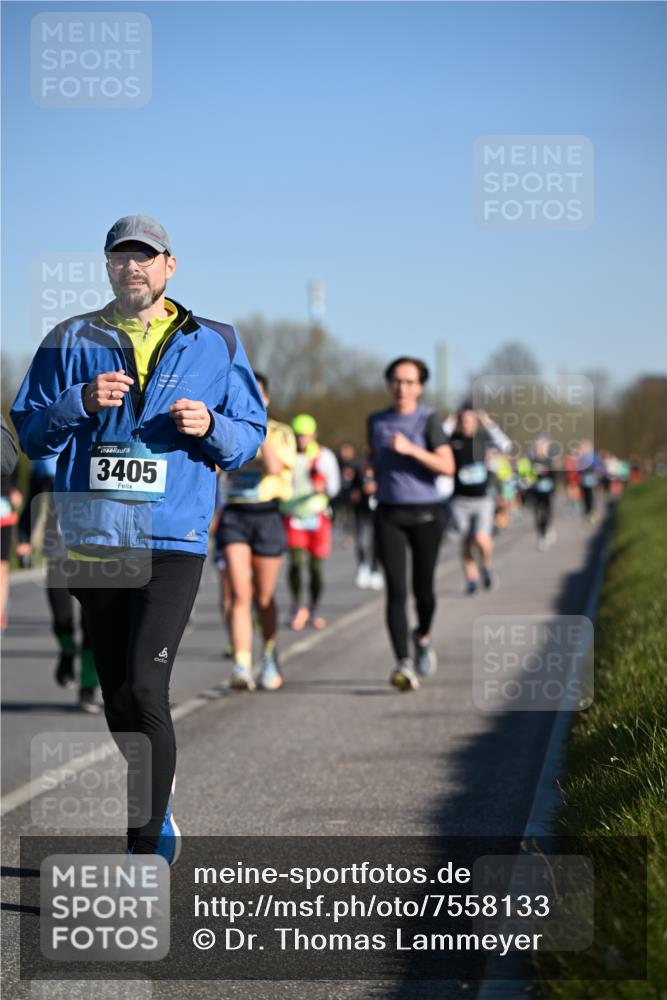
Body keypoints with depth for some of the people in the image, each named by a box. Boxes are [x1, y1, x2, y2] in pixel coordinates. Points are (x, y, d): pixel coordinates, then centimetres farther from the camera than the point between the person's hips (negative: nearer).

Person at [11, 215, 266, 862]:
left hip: (172, 544, -3)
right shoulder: (70, 342, 10)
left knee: (143, 691, -15)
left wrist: (210, 427, -11)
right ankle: (157, 825, 29)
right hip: (92, 541, 3)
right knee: (117, 697, 10)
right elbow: (29, 433, 6)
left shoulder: (215, 345, 9)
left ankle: (145, 851, -12)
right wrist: (80, 402, -12)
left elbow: (250, 437, 10)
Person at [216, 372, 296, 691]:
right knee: (240, 595, -14)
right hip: (234, 516, 1)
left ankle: (270, 661, 31)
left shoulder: (281, 433, 1)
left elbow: (274, 468, -16)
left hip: (267, 517, -1)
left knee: (263, 598, 9)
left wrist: (260, 430, -15)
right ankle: (242, 667, -21)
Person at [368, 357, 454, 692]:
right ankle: (404, 665, -18)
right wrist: (375, 475, 11)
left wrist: (410, 449, -24)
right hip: (388, 515, 2)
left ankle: (423, 637, 40)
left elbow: (448, 467, -16)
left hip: (425, 513, -2)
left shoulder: (429, 420, -5)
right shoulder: (376, 421, 8)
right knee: (396, 590, -12)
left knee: (422, 587, 7)